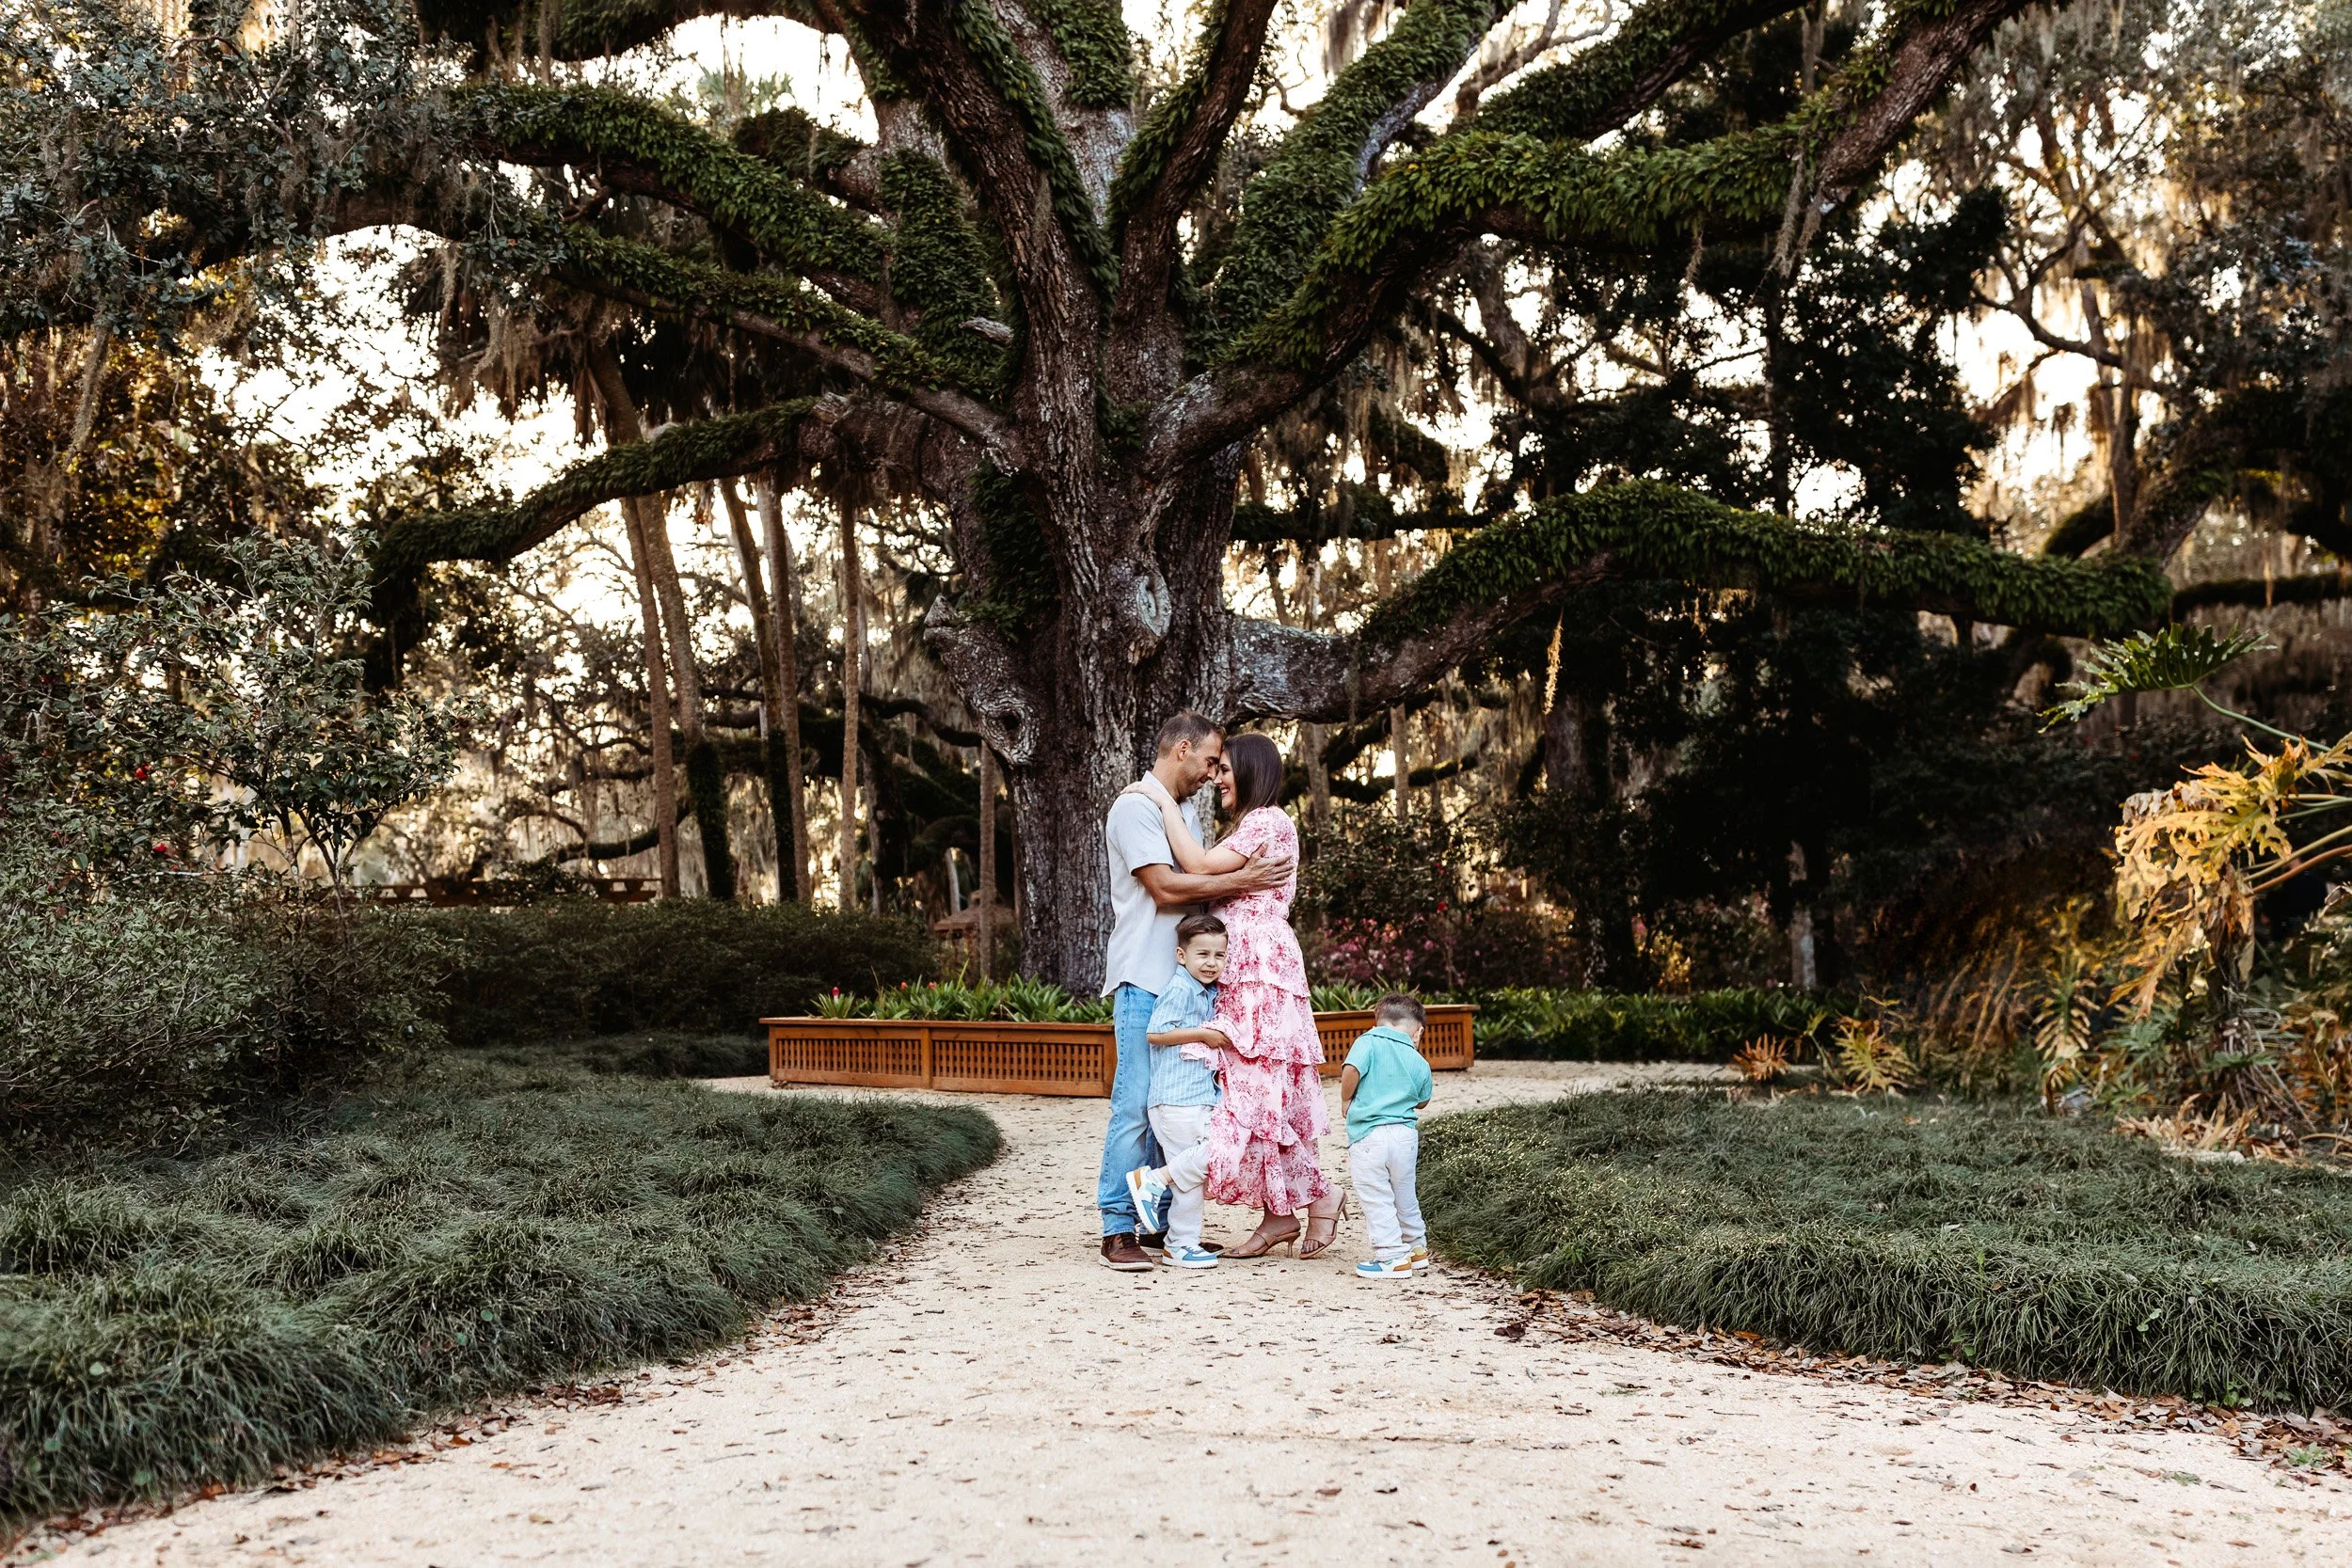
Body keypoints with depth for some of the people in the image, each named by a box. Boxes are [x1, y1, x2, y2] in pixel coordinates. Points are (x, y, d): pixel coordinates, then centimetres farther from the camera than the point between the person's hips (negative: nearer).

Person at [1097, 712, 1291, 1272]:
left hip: (1185, 977, 9)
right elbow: (1166, 888, -16)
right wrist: (1244, 880, -14)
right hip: (1144, 979, -9)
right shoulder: (1135, 807, -8)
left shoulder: (1183, 810, 21)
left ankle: (1160, 1223, 14)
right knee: (1136, 1105, -8)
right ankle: (1118, 1229, -4)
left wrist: (1243, 870, 1)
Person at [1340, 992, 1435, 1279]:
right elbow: (1422, 1102, 17)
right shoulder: (1419, 1062, 6)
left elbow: (1351, 1071, -20)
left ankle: (1392, 1258, 2)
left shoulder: (1367, 1042, -4)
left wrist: (1346, 1100, -3)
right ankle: (1417, 1248, 35)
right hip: (1406, 1134, 5)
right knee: (1405, 1195, 21)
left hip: (1369, 1135, -5)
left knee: (1376, 1199, 2)